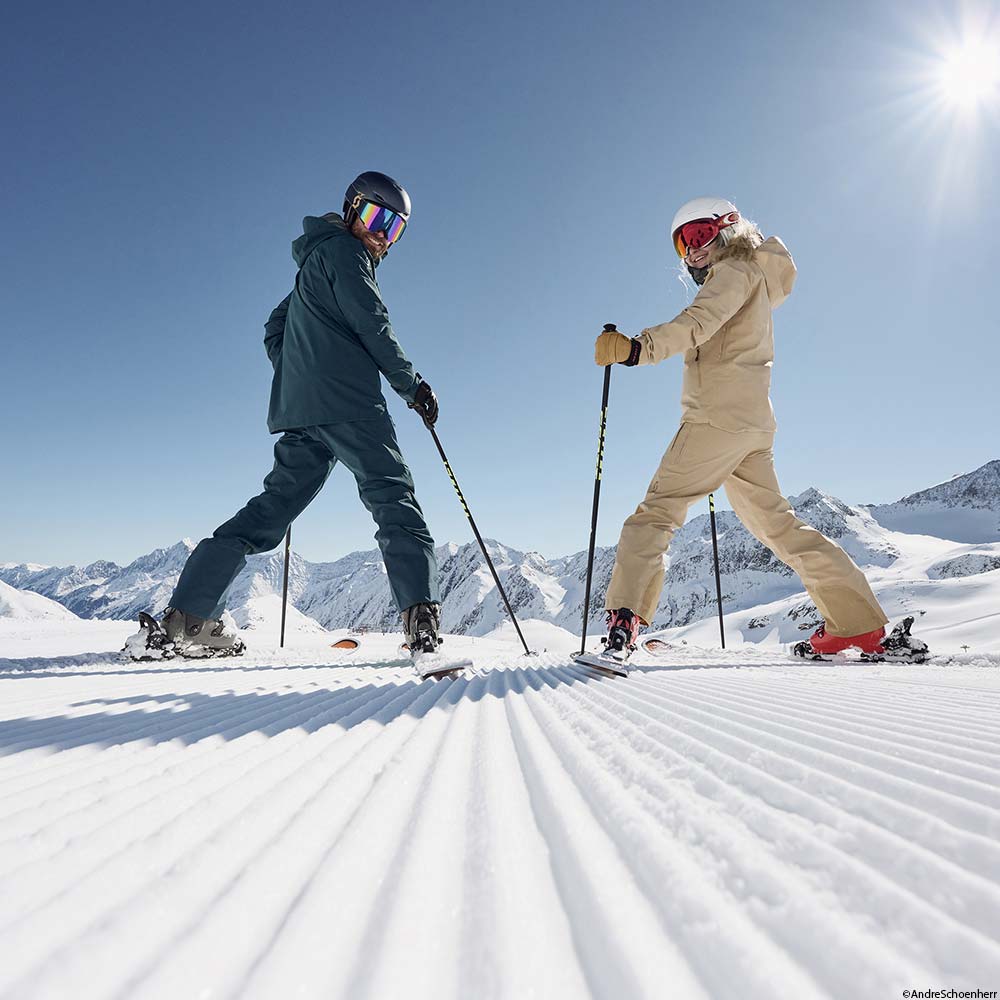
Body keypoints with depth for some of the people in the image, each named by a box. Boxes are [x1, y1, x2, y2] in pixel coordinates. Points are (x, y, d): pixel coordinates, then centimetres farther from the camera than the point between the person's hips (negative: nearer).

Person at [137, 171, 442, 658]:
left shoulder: (313, 266, 34)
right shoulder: (343, 251, 6)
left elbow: (274, 330, 35)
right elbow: (373, 327, -5)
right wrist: (413, 385, 0)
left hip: (301, 408, 9)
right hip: (347, 403, -8)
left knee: (273, 506, 7)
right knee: (394, 498, -13)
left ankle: (187, 616, 5)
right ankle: (421, 614, -26)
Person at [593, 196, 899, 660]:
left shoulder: (735, 269, 1)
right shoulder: (753, 281, 30)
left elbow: (697, 322, -21)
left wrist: (637, 348, -34)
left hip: (719, 414, -10)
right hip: (754, 420, 10)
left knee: (657, 509, -13)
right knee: (775, 522, 12)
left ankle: (625, 614, -22)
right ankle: (860, 623, 13)